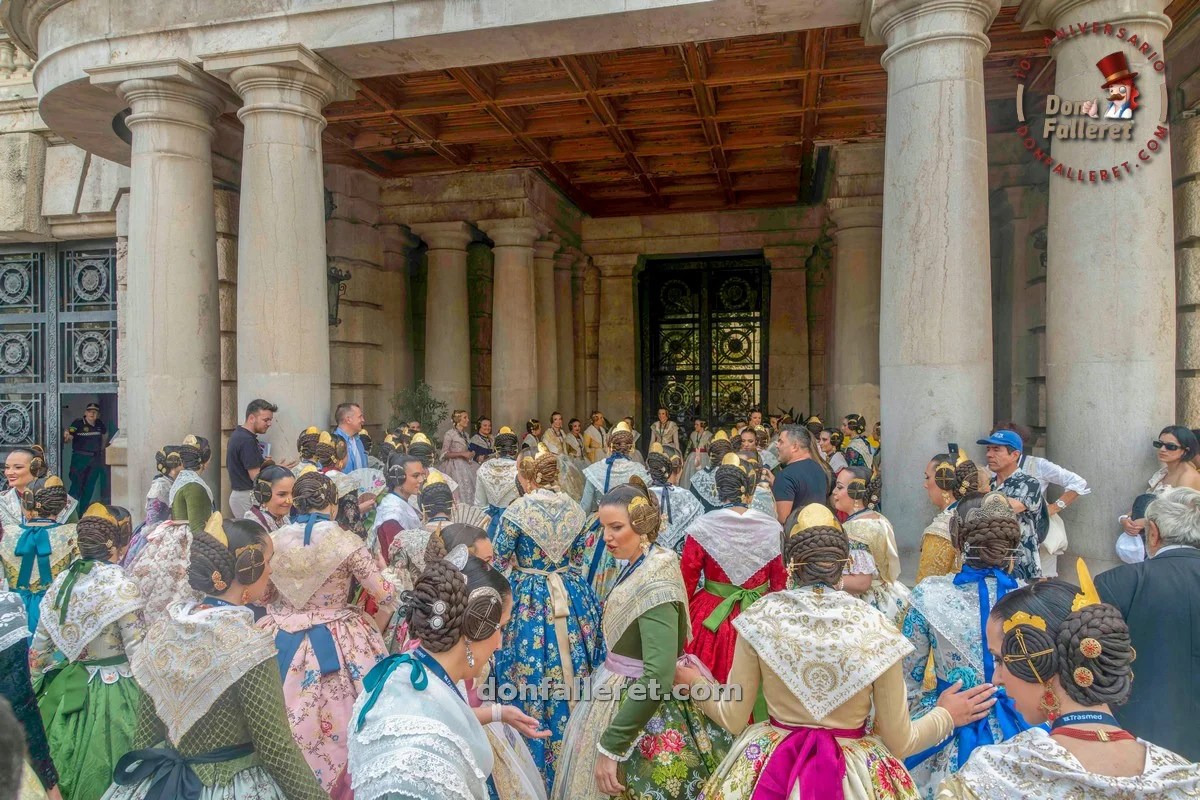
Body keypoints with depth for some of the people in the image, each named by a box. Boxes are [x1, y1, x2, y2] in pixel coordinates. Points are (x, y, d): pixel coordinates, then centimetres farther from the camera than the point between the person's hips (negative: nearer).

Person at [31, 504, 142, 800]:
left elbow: (38, 651, 8)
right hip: (110, 697, -6)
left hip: (65, 691, 6)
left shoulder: (60, 583, 1)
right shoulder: (122, 588, -19)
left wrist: (40, 691, 21)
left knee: (66, 776, 21)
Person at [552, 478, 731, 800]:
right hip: (624, 694, 8)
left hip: (644, 716, -8)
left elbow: (658, 677, -32)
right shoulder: (639, 566, 2)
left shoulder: (655, 580, -25)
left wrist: (609, 746, -28)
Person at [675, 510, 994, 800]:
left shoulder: (759, 617, -13)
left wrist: (696, 683, 14)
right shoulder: (876, 627, -15)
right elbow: (899, 743, -6)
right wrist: (947, 715, 12)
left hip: (770, 769, 0)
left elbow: (733, 719, -4)